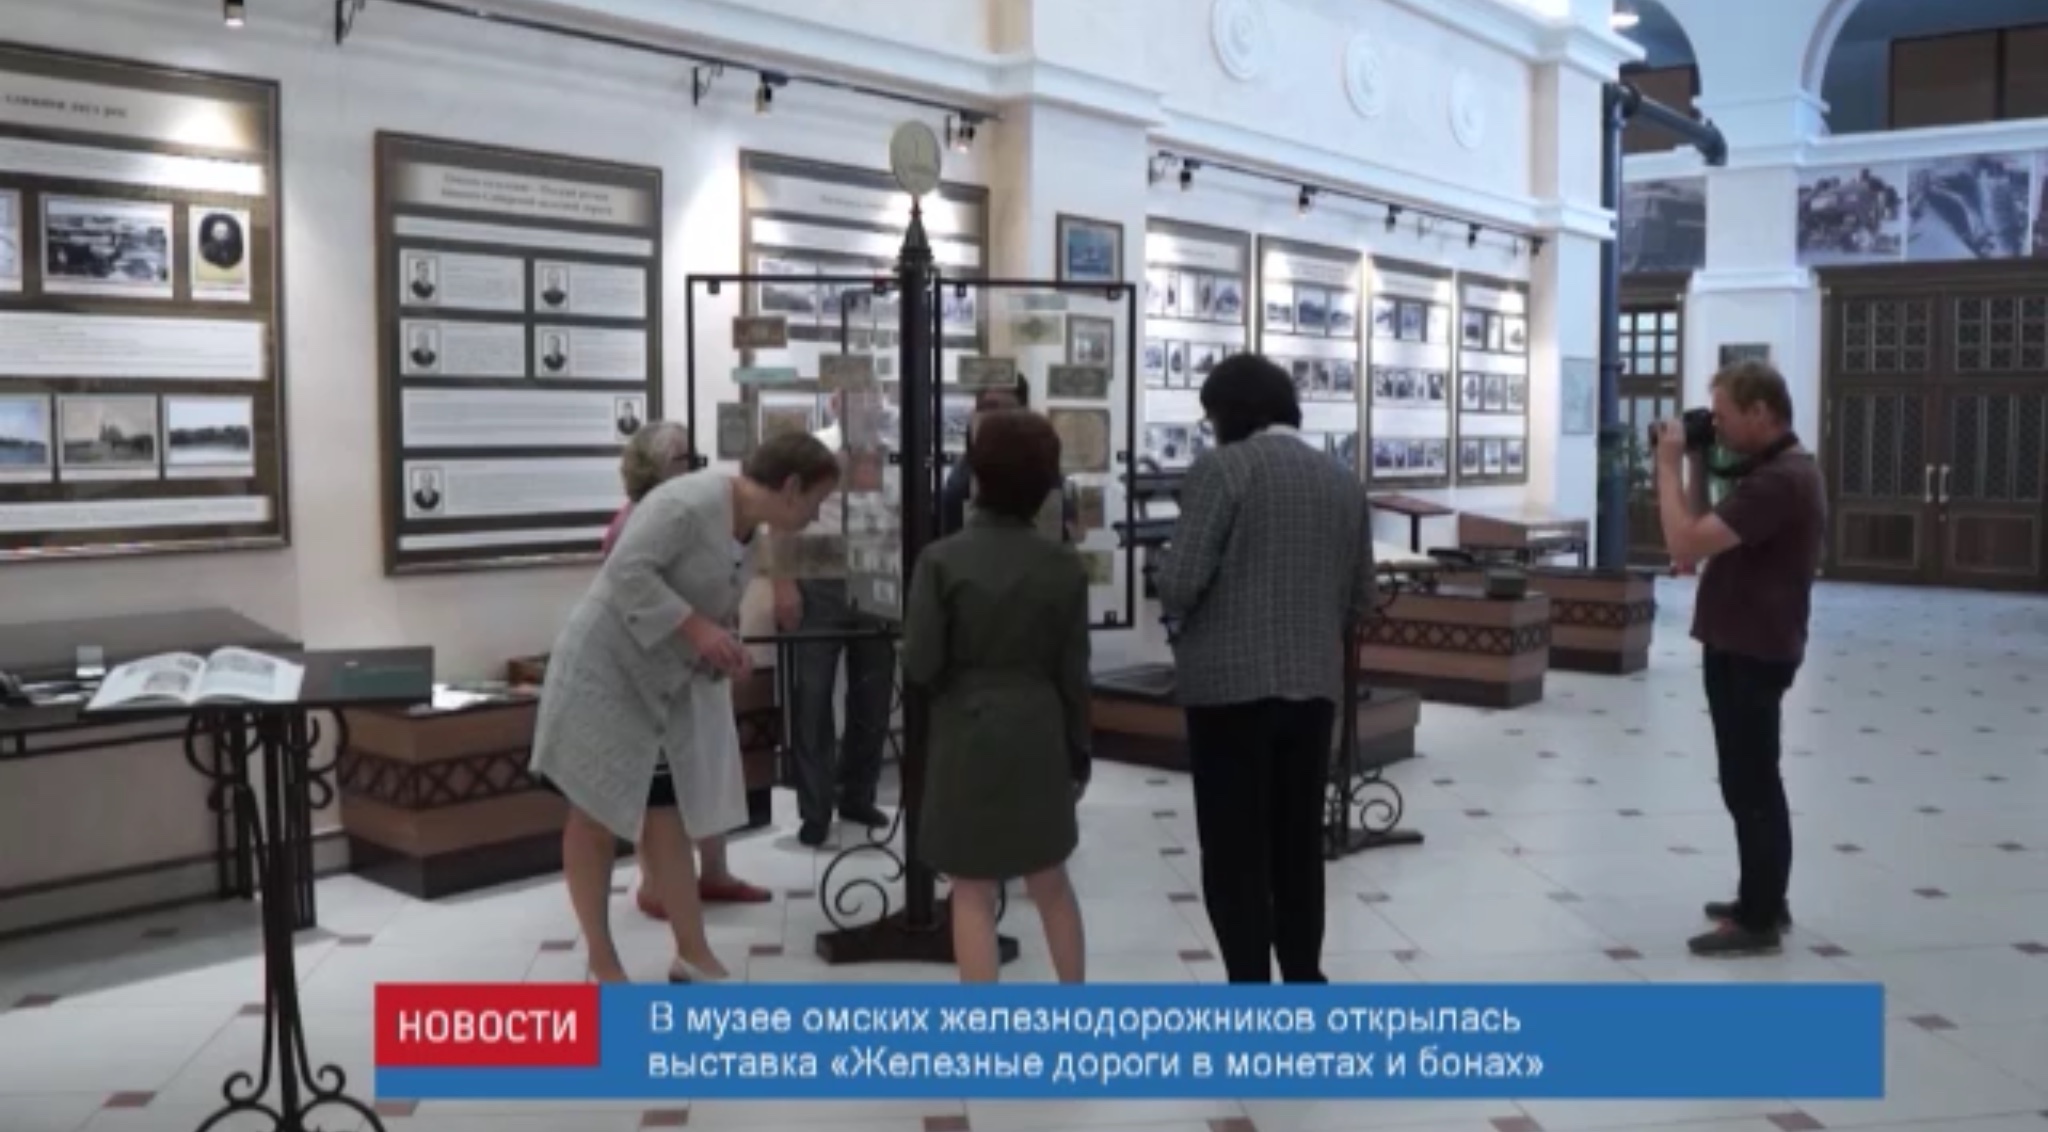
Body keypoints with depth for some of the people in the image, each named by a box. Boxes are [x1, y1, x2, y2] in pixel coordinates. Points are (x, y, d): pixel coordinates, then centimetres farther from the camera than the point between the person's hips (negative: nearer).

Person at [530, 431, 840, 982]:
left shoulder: (749, 529, 6)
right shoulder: (691, 501, -23)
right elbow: (626, 571, -29)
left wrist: (722, 651, -2)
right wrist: (697, 629, -28)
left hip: (666, 681, 8)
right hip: (606, 668, -8)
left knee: (663, 819, 10)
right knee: (596, 818, 5)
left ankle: (693, 955, 17)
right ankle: (602, 965, 16)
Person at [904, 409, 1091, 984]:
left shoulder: (942, 559, -12)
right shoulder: (1064, 565, -3)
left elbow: (919, 666, -13)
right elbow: (1073, 673, 0)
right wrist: (1078, 756, 10)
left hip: (967, 736, -3)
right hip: (1038, 734, 3)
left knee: (973, 895, 7)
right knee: (1051, 882, 20)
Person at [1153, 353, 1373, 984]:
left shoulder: (1223, 468, -8)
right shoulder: (1343, 480, 11)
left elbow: (1179, 581, -14)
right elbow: (1360, 600, 13)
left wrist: (1182, 620, 6)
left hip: (1231, 682, -6)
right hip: (1315, 685, 6)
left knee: (1235, 852, 1)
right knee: (1299, 845, 15)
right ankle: (1304, 980, 23)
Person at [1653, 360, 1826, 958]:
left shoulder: (1779, 480, -22)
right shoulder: (1775, 469, 12)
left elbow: (1686, 546, -27)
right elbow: (1707, 538, 16)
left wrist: (1669, 466, -17)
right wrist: (1698, 468, 7)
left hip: (1751, 653, -11)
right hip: (1744, 646, 11)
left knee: (1748, 786, -3)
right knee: (1755, 782, 18)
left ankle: (1758, 922, 5)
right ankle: (1764, 901, 30)